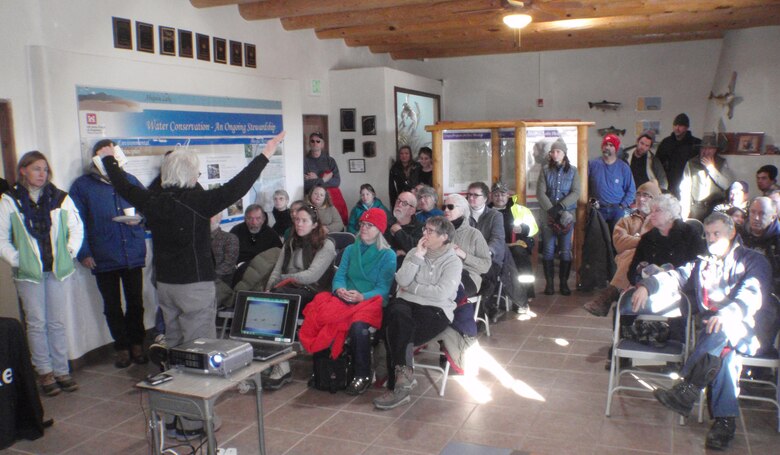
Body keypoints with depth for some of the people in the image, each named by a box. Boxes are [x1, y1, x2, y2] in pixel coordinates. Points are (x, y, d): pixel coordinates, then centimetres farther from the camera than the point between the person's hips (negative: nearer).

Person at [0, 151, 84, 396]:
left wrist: (69, 254, 1)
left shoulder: (61, 198, 2)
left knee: (57, 323, 8)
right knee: (36, 324, 5)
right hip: (28, 273, -1)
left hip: (59, 270, 1)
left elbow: (77, 229, 8)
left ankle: (61, 371, 17)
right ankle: (44, 372, 17)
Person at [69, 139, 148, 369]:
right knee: (112, 307, 9)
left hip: (133, 255, 2)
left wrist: (139, 217, -6)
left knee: (136, 303, 9)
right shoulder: (82, 186, 1)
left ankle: (137, 344, 25)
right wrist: (84, 253, -8)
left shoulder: (130, 181, 9)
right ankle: (122, 347, 22)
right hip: (103, 259, -1)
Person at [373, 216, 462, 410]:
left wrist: (411, 287, -4)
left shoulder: (453, 262, 2)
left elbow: (441, 293, -12)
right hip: (406, 302, 3)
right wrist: (418, 256, -5)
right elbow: (401, 281, 0)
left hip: (435, 309, -3)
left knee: (396, 332, -29)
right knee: (397, 314, -34)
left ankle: (400, 378, -16)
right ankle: (404, 374, -30)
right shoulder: (415, 252, 15)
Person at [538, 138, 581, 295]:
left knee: (566, 251, 3)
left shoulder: (572, 171, 4)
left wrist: (560, 206, -16)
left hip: (567, 215, 0)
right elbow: (540, 192, -2)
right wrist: (551, 209, -13)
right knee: (548, 250, 0)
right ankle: (549, 282, 7)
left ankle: (564, 282, 11)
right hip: (548, 215, 0)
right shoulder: (545, 170, 4)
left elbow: (576, 193, -4)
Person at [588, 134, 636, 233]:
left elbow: (631, 190, 7)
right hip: (597, 210, -1)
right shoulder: (592, 164, 1)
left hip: (617, 210, 1)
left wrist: (623, 206, -3)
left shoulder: (624, 167, 4)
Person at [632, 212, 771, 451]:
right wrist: (646, 285, -13)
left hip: (743, 332, -3)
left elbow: (753, 294, -13)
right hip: (711, 332, 3)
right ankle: (725, 420, -32)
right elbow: (675, 277, 10)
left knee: (721, 331, -37)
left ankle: (687, 389, -40)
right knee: (724, 352, -31)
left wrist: (727, 314, -35)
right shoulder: (701, 264, 26)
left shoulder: (754, 261, 8)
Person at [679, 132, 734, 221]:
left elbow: (727, 185, -4)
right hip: (696, 207, 0)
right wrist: (685, 210, -3)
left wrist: (711, 167, -7)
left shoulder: (722, 163, 8)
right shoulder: (691, 163, 5)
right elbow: (685, 188, 3)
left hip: (716, 207, 0)